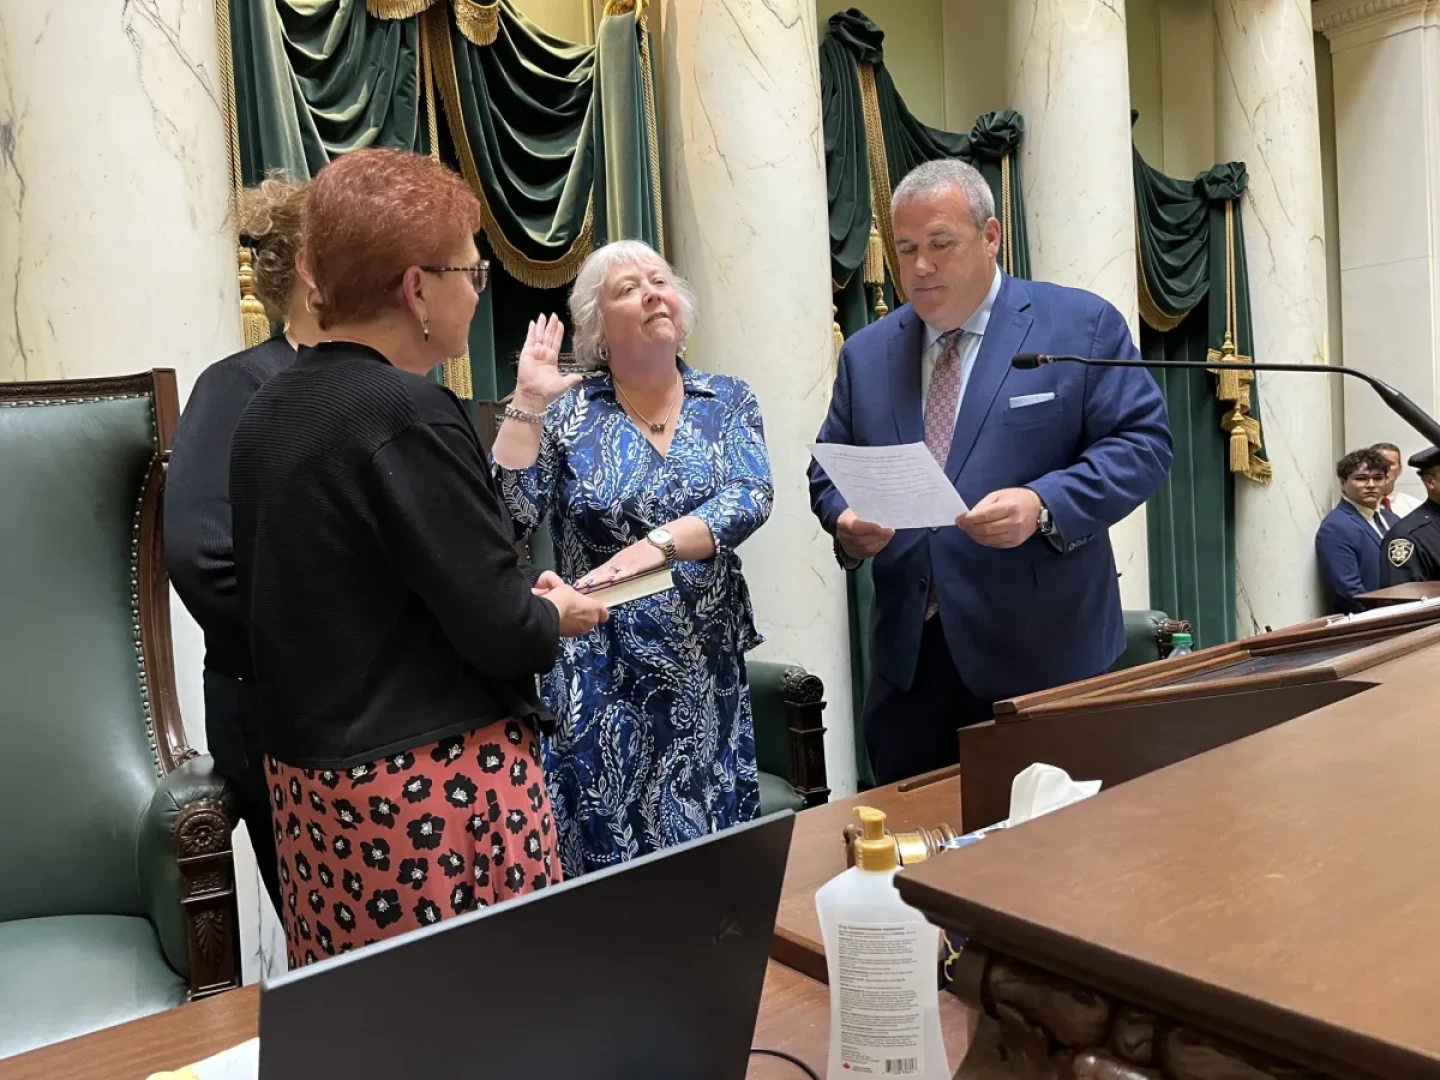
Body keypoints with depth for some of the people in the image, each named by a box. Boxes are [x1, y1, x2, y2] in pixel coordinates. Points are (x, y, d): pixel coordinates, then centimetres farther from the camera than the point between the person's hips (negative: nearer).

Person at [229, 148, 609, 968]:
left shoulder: (267, 413, 7)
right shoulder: (408, 414, -18)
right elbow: (500, 631, -19)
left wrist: (516, 597, 13)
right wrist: (555, 615, 2)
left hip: (309, 777, 9)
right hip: (436, 785, -8)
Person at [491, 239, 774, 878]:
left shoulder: (727, 401, 4)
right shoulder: (567, 411, -1)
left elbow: (751, 498, -12)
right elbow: (508, 518, -11)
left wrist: (656, 545, -27)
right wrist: (528, 401, -12)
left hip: (707, 667, 2)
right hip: (601, 675, -1)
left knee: (716, 845, 8)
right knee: (608, 850, 2)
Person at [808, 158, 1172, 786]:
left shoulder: (1081, 325, 0)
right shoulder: (866, 353, 12)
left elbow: (1142, 444, -5)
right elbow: (829, 472, 14)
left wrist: (1044, 505, -22)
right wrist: (846, 523, -9)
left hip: (1043, 649, -3)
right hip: (907, 654, 4)